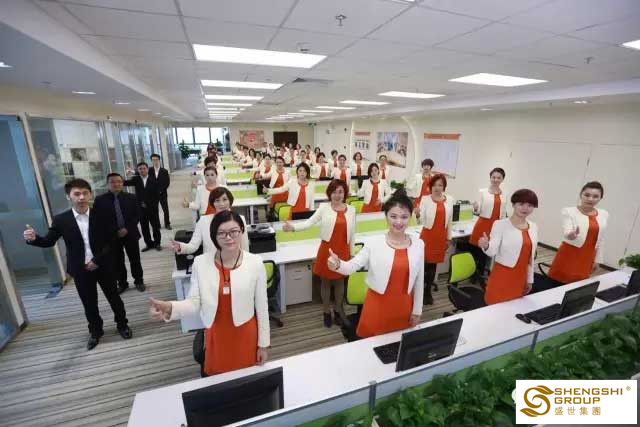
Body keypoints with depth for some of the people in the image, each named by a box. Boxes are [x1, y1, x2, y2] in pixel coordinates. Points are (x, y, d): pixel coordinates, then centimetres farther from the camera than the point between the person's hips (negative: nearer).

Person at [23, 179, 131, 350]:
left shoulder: (101, 216, -8)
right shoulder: (60, 220, -6)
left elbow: (112, 241, -8)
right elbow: (49, 241, -3)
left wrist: (98, 260, -14)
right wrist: (34, 238, -25)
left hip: (103, 266, -1)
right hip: (81, 270, 1)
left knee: (114, 297, 12)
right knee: (89, 303, 14)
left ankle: (122, 324, 33)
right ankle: (95, 331, 37)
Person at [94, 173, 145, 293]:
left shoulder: (131, 198, 1)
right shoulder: (100, 200, -3)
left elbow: (137, 215, -2)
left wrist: (127, 229, -14)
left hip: (130, 234, 0)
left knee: (135, 260, 10)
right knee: (117, 262, 10)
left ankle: (139, 281, 26)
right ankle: (122, 283, 27)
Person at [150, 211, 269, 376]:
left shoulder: (255, 263, -15)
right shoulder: (201, 263, -11)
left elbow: (262, 306, -7)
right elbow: (194, 302, -11)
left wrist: (263, 343, 0)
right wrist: (170, 308, -32)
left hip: (245, 335, -1)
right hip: (215, 336, 1)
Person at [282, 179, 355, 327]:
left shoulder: (351, 209, 2)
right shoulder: (324, 207, -5)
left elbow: (352, 233, 7)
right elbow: (309, 222, -13)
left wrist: (352, 253, 9)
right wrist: (293, 227, -30)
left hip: (343, 251, 2)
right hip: (327, 249, -2)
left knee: (340, 281, 16)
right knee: (325, 281, 11)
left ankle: (338, 310, 37)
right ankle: (326, 312, 31)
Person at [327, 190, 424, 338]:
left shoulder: (418, 244, -5)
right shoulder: (375, 242, -14)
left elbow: (419, 280, 3)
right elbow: (352, 266, -20)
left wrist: (417, 310, 8)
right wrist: (338, 265, -43)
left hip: (404, 306, 3)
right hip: (378, 304, -2)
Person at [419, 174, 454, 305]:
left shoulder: (449, 200, 4)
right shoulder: (425, 199, -6)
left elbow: (450, 220, 11)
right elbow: (422, 220, -7)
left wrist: (449, 238, 12)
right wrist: (418, 214, -30)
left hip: (441, 236, 3)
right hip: (427, 234, -3)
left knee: (434, 264, 11)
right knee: (425, 263, -1)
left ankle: (428, 291, 25)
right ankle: (422, 291, 15)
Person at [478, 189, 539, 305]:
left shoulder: (533, 227, 6)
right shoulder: (500, 224, -13)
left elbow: (531, 257, 14)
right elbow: (493, 251, -21)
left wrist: (530, 279, 17)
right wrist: (486, 246, -43)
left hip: (520, 277, 6)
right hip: (502, 276, -6)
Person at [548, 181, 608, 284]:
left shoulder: (604, 215, 5)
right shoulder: (569, 211, -11)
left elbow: (600, 240, 12)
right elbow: (566, 232, -22)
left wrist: (597, 260, 14)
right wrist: (571, 235, -45)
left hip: (587, 257, 5)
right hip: (569, 255, -5)